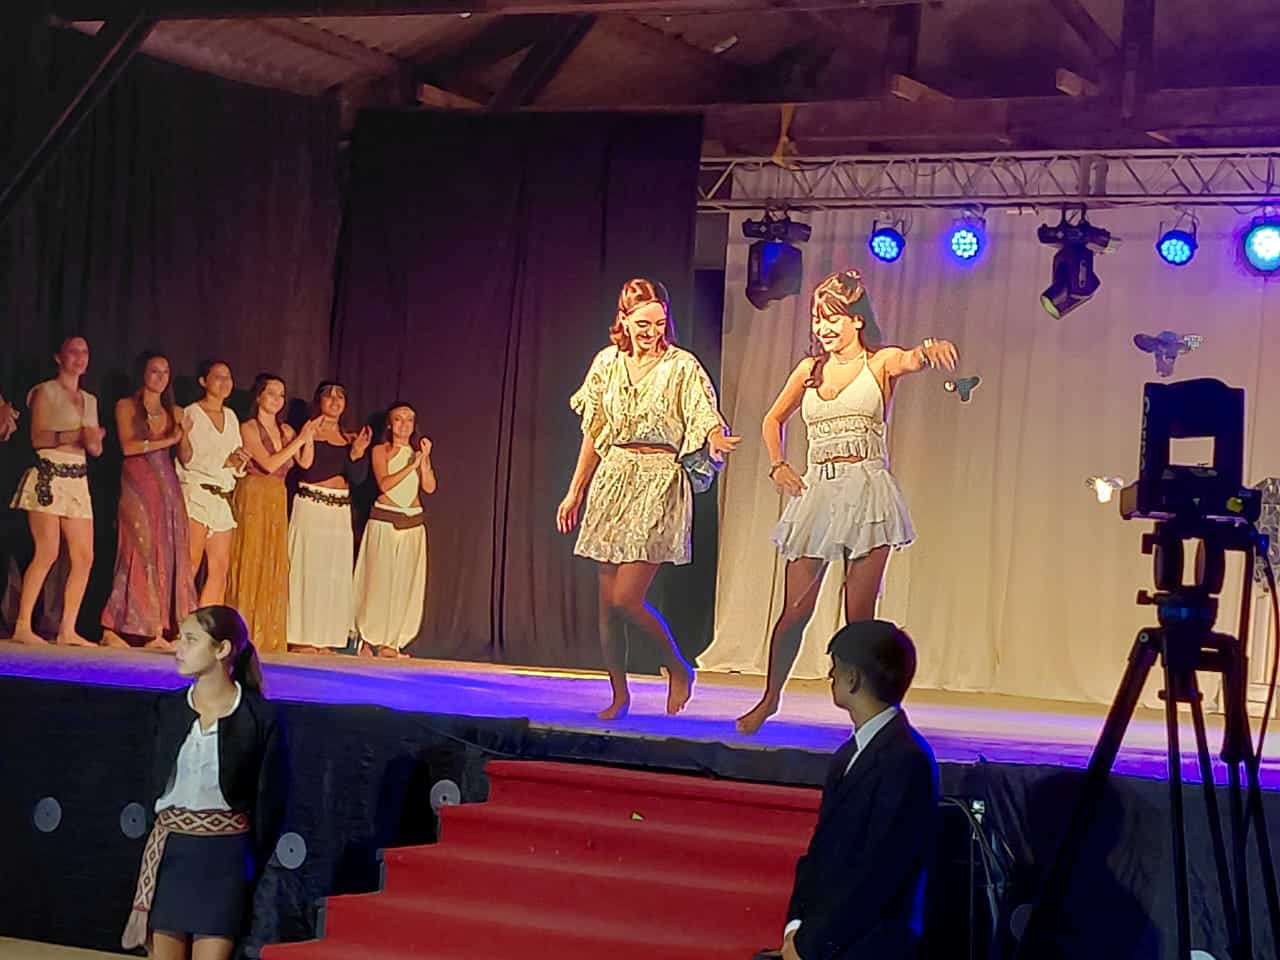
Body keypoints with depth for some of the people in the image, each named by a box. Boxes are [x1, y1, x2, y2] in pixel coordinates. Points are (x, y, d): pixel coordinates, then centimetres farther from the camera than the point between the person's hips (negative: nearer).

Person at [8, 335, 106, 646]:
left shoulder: (89, 400, 19)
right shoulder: (45, 392, 1)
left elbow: (95, 450, 17)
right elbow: (37, 437, -10)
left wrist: (94, 440, -6)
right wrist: (74, 435, -23)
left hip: (78, 480, 7)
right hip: (48, 476, -7)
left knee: (84, 557, -1)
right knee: (47, 551, -16)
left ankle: (67, 629, 4)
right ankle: (22, 626, -13)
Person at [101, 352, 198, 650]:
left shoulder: (173, 412, 17)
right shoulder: (127, 406, 5)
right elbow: (128, 446, -8)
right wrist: (167, 441, -11)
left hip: (168, 486, 5)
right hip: (138, 484, -5)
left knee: (167, 555, -3)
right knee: (140, 552, -11)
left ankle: (158, 631, -5)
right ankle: (111, 629, -8)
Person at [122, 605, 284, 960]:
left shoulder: (260, 717, -7)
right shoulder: (169, 708, 5)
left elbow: (269, 802, -1)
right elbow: (155, 784, 14)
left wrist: (254, 872, 1)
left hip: (224, 855, -4)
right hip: (168, 851, 4)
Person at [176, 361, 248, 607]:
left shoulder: (231, 418, 18)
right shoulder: (191, 414, -2)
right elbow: (188, 460, -8)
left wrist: (239, 462, 0)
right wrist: (224, 461, -19)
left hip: (222, 497, 7)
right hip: (197, 492, -7)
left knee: (220, 567, 0)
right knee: (191, 566, -13)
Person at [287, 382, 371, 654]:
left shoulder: (350, 439, 14)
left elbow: (358, 478, 4)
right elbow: (305, 463, -15)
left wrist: (357, 451, -10)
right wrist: (310, 435, -20)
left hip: (340, 511, 5)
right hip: (310, 506, -5)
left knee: (335, 573, 3)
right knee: (308, 568, -7)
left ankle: (324, 638, 8)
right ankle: (301, 637, -4)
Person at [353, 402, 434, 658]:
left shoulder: (418, 451, 13)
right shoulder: (381, 450, 2)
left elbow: (429, 486, 1)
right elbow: (384, 483, -13)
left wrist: (425, 459, -12)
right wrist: (412, 464, -19)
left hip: (413, 522, 4)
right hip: (384, 519, -4)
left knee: (406, 583, 0)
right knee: (379, 579, -6)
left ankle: (390, 642, 4)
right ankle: (369, 641, 1)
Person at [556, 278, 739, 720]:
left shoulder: (682, 366, -5)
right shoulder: (608, 363, 8)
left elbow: (708, 423, -11)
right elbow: (594, 434, 15)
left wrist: (718, 442, -35)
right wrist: (574, 492, 16)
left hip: (660, 482, -5)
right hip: (613, 481, 5)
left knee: (626, 597, -13)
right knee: (607, 600, 4)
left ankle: (678, 667, 10)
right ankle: (619, 694, 17)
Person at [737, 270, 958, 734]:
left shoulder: (881, 362, 3)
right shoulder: (810, 368, 13)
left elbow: (913, 360, -21)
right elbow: (772, 421, 26)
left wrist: (931, 349, -44)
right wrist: (778, 466, 10)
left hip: (867, 492, -3)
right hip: (816, 492, 3)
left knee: (859, 615, -4)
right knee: (794, 611, 2)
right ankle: (770, 698, 20)